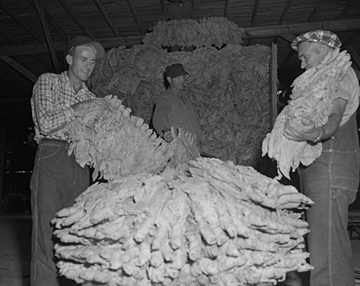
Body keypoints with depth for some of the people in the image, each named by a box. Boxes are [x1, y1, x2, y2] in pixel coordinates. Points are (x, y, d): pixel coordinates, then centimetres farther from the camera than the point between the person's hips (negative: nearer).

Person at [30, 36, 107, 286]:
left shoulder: (91, 98, 21)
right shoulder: (48, 81, 9)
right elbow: (45, 124, -5)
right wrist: (79, 108, -10)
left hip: (80, 167, 5)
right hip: (52, 160, -4)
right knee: (48, 236, -9)